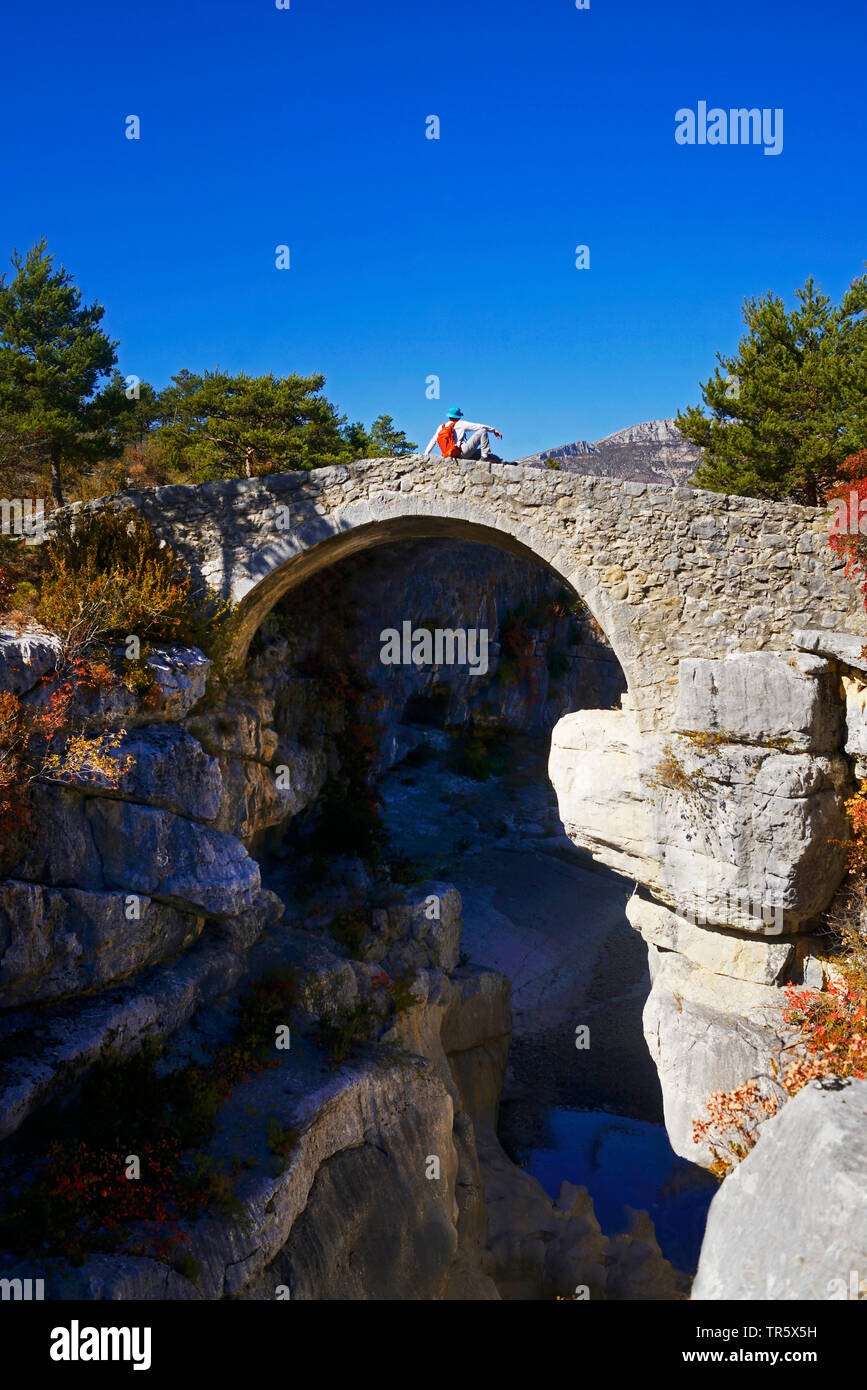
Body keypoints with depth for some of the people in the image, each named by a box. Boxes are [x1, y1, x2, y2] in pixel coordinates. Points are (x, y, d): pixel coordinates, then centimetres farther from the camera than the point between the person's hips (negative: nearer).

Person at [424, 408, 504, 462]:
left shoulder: (441, 427, 18)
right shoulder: (460, 424, 5)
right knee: (482, 431, 0)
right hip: (463, 451, -7)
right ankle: (485, 456, -8)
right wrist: (493, 430, 14)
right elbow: (479, 426, 7)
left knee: (481, 452, 20)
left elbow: (432, 442, 17)